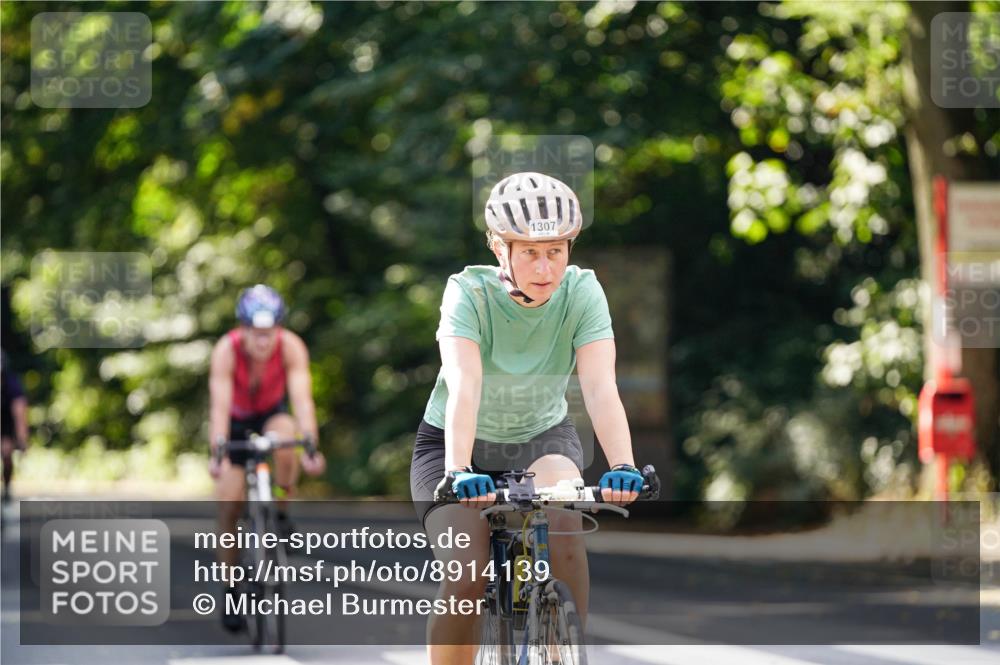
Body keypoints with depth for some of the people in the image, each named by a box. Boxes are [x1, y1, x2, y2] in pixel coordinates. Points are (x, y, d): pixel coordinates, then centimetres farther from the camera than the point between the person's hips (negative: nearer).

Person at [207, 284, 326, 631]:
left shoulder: (291, 347, -30)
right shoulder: (227, 350, -32)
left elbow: (302, 399, -38)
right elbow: (220, 405, -40)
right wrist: (217, 453, -53)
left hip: (272, 414, 0)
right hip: (237, 421, 0)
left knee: (285, 436, -37)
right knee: (229, 508, -8)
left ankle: (281, 514, -14)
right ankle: (231, 593, 6)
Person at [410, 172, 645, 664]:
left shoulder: (581, 292, -19)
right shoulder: (469, 293, -24)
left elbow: (600, 387, -30)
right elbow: (463, 386, -39)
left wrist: (623, 467, -47)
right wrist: (458, 473, -54)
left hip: (542, 439, 1)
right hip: (462, 445, -1)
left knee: (563, 524, -31)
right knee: (466, 580, -19)